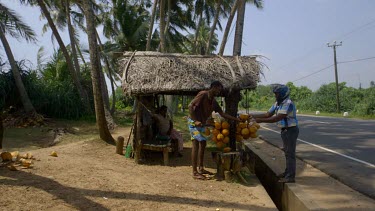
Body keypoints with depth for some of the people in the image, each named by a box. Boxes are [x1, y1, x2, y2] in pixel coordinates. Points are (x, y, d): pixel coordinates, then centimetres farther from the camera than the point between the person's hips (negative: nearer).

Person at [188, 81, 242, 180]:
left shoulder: (213, 101, 10)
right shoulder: (203, 94, -14)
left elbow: (222, 114, 12)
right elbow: (190, 106, -21)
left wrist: (237, 119, 7)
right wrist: (195, 121, -25)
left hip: (202, 123, 9)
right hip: (194, 122, -9)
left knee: (203, 144, 12)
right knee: (196, 145, -10)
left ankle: (200, 168, 23)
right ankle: (195, 172, -6)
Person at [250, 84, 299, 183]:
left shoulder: (288, 103, -21)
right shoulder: (277, 104, 9)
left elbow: (277, 118, -27)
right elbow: (268, 114, 9)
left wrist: (261, 120, -27)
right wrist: (253, 116, 0)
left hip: (290, 130, -9)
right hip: (285, 130, 10)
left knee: (290, 153, -6)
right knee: (287, 152, 17)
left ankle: (290, 177, -1)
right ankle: (287, 172, 29)